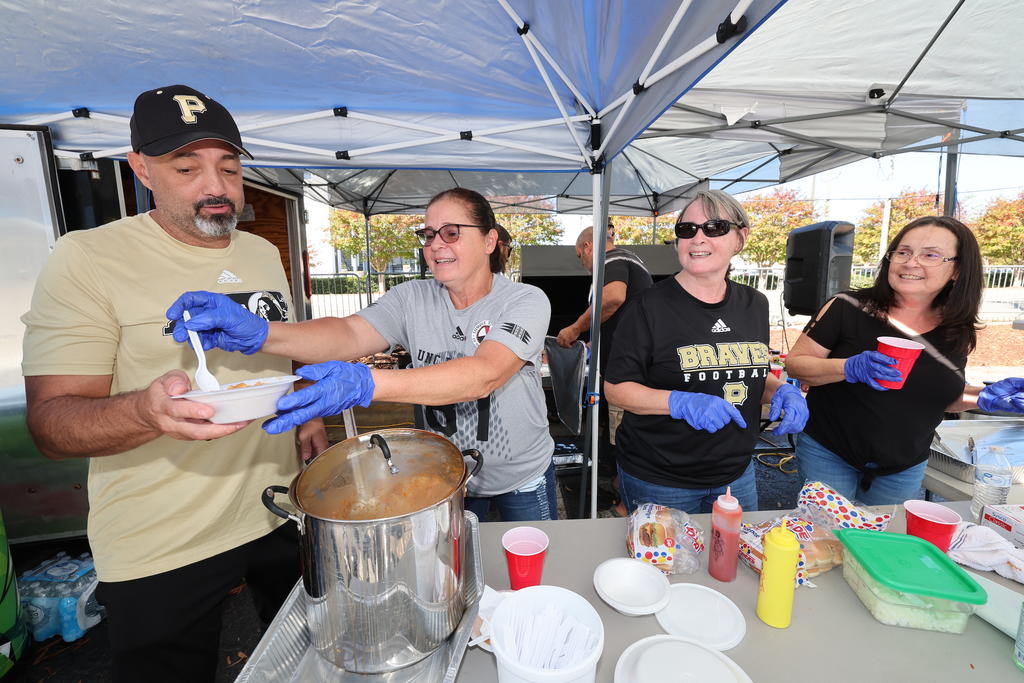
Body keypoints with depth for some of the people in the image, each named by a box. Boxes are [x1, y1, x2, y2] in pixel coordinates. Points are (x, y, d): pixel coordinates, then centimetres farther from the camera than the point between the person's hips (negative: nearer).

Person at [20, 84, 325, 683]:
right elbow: (51, 421, -16)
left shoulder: (265, 253, 4)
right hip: (162, 550, -4)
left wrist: (309, 420, 9)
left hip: (282, 513, 5)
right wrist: (148, 410, -36)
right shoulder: (87, 258, -13)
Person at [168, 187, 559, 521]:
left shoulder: (526, 302, -20)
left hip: (522, 480, -1)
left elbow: (483, 375, -37)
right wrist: (257, 333, -40)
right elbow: (348, 334, -22)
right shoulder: (413, 299, -8)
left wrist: (366, 383, -48)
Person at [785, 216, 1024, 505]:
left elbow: (941, 395, 13)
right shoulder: (849, 308, -16)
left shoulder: (958, 332, -1)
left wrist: (983, 397, -6)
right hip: (828, 455, -4)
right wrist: (850, 368, -29)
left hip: (905, 468, 5)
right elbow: (794, 364, -15)